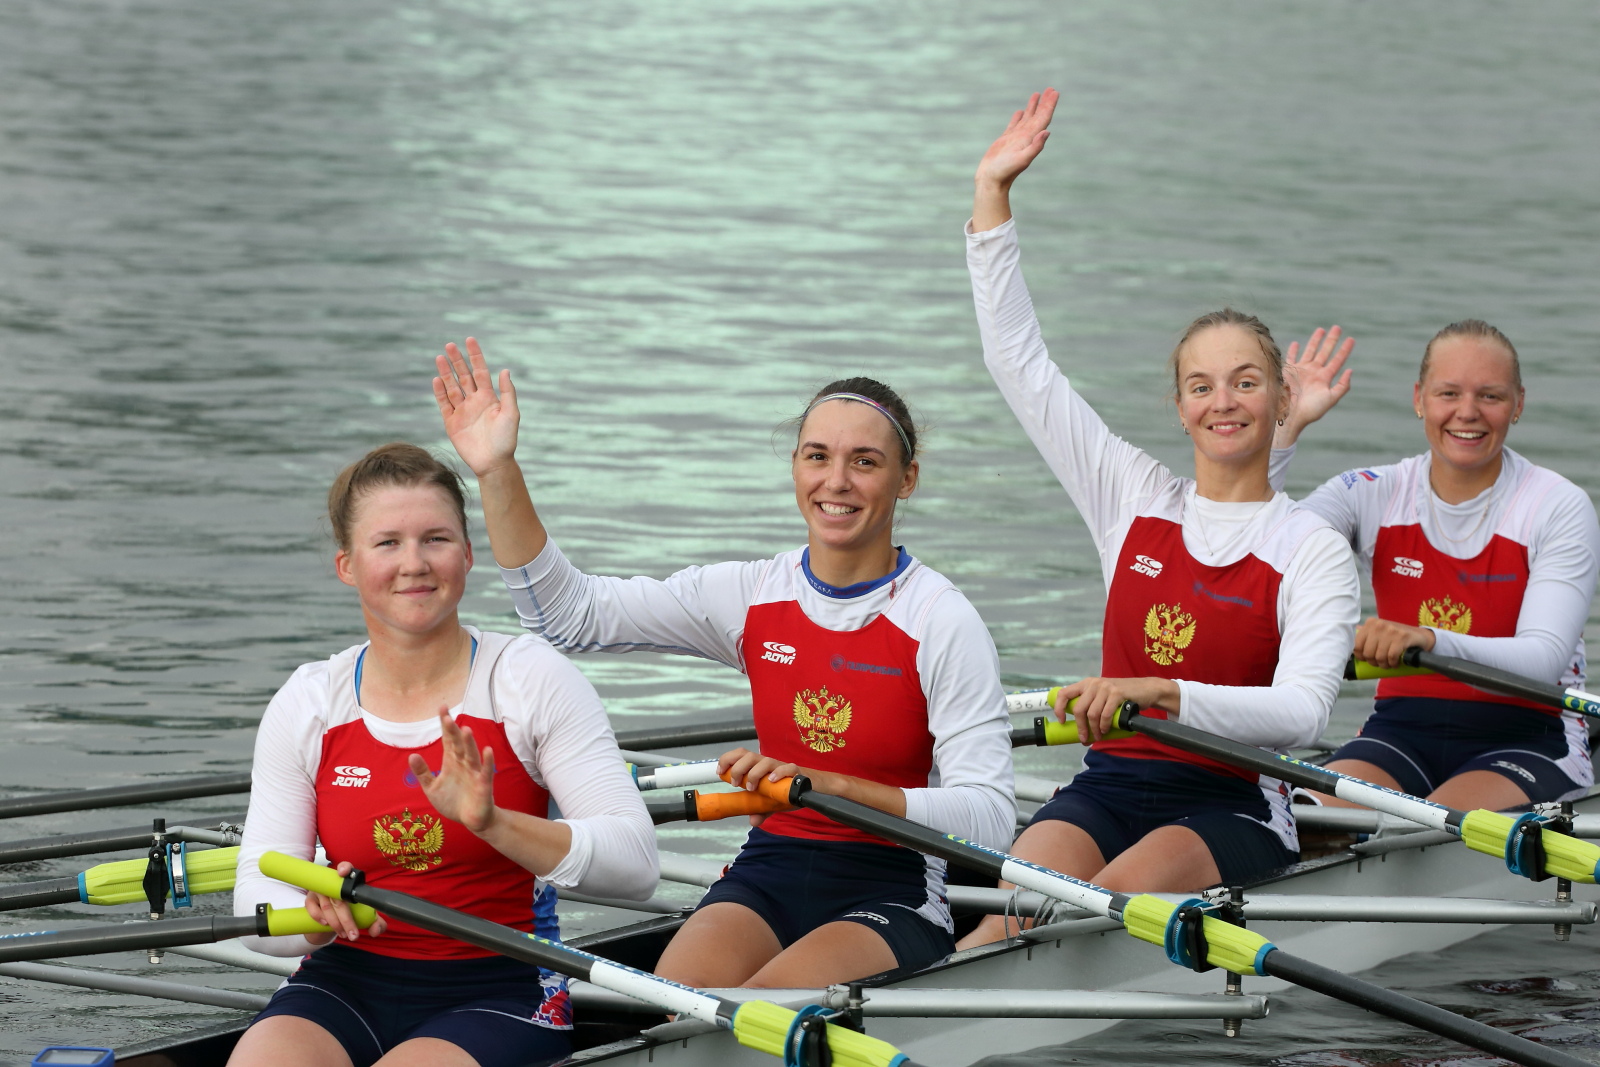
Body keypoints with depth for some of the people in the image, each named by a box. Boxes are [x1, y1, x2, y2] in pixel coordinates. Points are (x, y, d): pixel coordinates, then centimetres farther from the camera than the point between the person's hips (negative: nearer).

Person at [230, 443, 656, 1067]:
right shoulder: (306, 705, 3)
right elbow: (255, 901, 1)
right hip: (347, 985, 2)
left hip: (499, 990, -2)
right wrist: (317, 917, -23)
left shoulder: (532, 680, -4)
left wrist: (492, 824, -29)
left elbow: (634, 865, -14)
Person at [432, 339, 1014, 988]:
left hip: (892, 898, -4)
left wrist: (828, 785, -30)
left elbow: (990, 815, -18)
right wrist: (498, 473, -7)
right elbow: (569, 613, 4)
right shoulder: (752, 596, 5)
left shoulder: (942, 622, -9)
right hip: (767, 878, 4)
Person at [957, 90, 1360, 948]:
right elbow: (1017, 361, 12)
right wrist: (993, 195, 7)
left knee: (1113, 898, -35)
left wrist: (1153, 692, -32)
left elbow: (1299, 713, -17)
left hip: (1232, 809, -3)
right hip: (1106, 789, 3)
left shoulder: (1313, 549, -1)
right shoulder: (1135, 500, 13)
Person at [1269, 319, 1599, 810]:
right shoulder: (1375, 495, 3)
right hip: (1402, 728, 2)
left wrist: (1428, 640, -38)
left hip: (1527, 740, -2)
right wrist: (1284, 427, -19)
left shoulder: (1560, 507, -5)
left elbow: (1546, 659, -20)